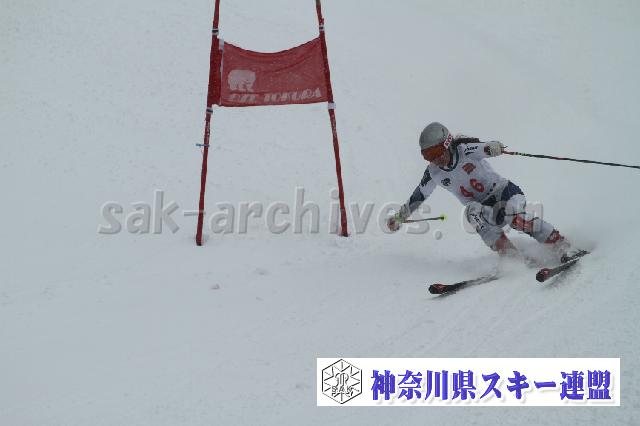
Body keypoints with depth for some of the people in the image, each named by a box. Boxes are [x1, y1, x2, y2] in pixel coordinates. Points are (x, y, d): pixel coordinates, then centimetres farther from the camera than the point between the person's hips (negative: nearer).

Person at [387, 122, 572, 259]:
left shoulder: (465, 150, -14)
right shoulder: (433, 173, -1)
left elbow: (486, 148, -32)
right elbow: (419, 195, 13)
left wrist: (493, 147, -56)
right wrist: (400, 216, 19)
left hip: (504, 190, -3)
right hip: (483, 206, 3)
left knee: (513, 214, -34)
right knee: (472, 211, -32)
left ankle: (560, 245, -20)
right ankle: (511, 256, -33)